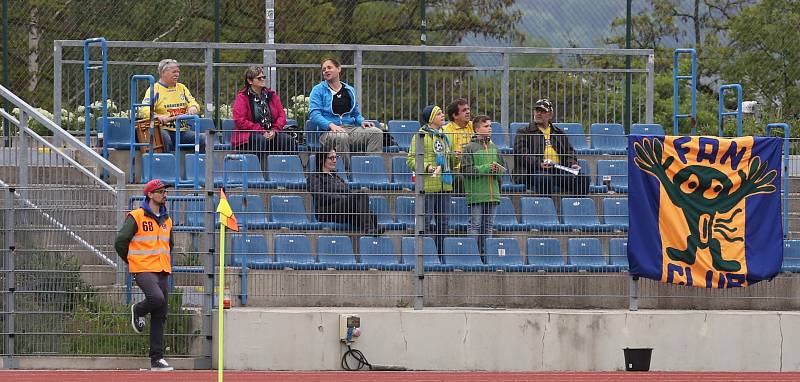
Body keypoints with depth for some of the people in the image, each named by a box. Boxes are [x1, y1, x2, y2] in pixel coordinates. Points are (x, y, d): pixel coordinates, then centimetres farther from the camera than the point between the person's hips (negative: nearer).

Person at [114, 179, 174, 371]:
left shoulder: (166, 220, 16)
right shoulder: (136, 217, -6)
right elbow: (120, 242, -6)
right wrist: (132, 262, 3)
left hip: (162, 272, 7)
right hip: (143, 270, -7)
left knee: (160, 316, 4)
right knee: (157, 298, -31)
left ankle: (157, 359, 7)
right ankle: (138, 311, 4)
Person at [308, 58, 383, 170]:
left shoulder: (349, 90, 22)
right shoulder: (318, 90, 8)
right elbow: (314, 115, -4)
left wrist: (362, 121, 2)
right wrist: (331, 125, -22)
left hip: (351, 129, 4)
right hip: (328, 131, -4)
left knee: (376, 133, -22)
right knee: (341, 137, -41)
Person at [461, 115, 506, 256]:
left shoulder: (494, 148, 14)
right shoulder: (470, 148, -3)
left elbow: (504, 168, 18)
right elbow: (467, 170, -10)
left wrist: (498, 169, -6)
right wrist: (485, 168, -18)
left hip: (493, 194, 6)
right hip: (476, 195, -6)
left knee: (488, 226, 8)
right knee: (475, 226, -5)